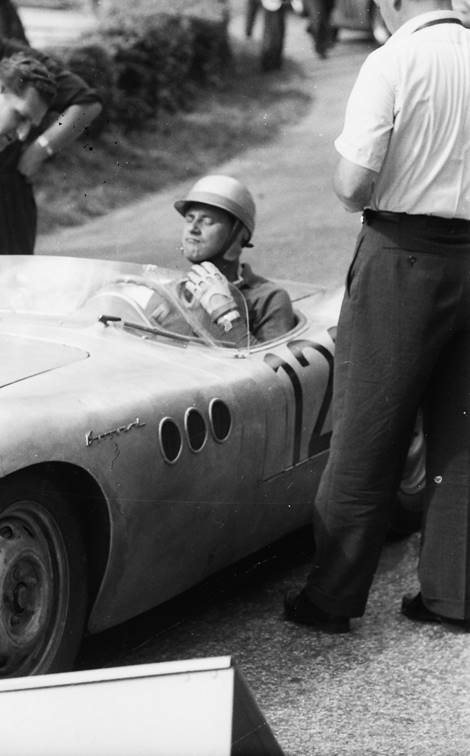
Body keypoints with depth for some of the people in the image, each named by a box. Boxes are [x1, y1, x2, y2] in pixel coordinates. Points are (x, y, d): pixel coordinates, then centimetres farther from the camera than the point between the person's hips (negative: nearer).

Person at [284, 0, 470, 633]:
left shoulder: (393, 62, -13)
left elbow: (352, 183, -16)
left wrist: (354, 195, 5)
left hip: (403, 256, -5)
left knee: (366, 438, 3)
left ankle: (332, 598, 11)